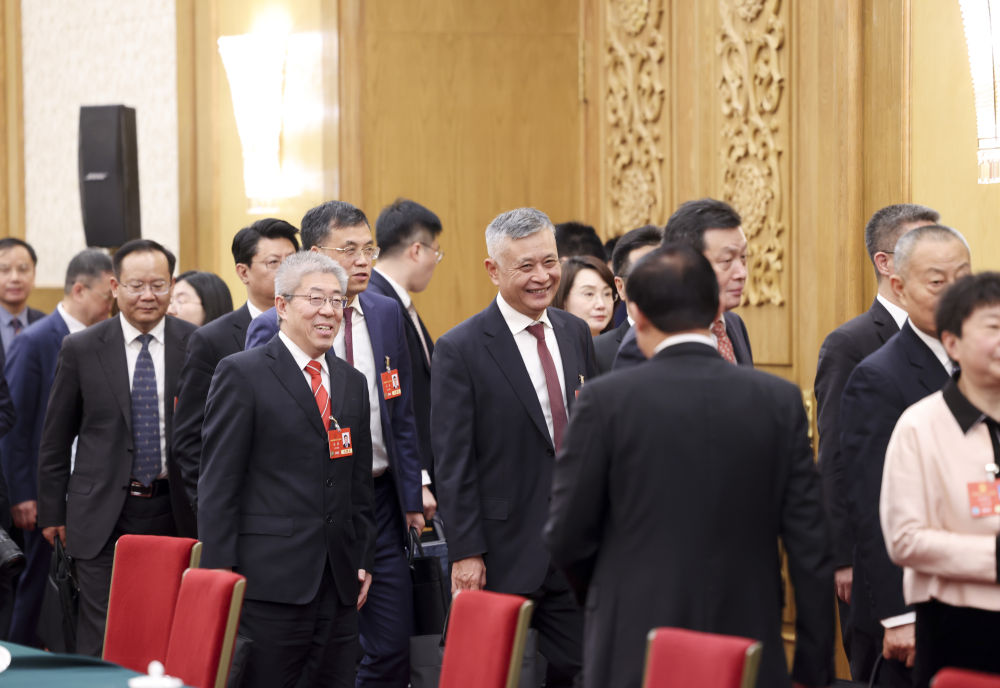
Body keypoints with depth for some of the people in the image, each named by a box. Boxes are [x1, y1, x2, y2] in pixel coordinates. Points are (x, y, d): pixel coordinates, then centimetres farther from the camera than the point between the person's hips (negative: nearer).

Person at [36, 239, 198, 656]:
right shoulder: (81, 350, 0)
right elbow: (55, 438, 7)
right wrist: (52, 512, 5)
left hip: (174, 512, 1)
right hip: (103, 515, -1)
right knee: (101, 638, -4)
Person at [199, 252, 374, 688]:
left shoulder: (353, 383, 17)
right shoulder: (242, 374, -2)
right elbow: (218, 484, -6)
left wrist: (363, 561, 13)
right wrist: (219, 571, -11)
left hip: (339, 583, 6)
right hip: (270, 581, -6)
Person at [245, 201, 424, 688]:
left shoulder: (387, 315, 8)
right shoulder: (272, 330, -8)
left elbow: (402, 416, 14)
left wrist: (412, 499, 8)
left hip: (379, 501, 4)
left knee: (392, 648, 1)